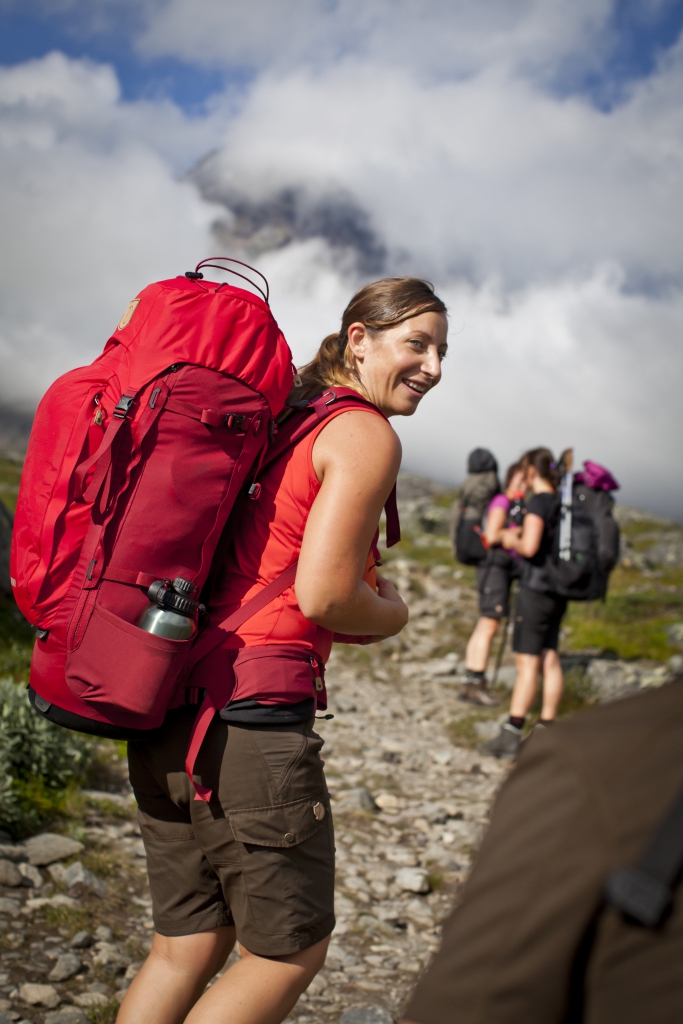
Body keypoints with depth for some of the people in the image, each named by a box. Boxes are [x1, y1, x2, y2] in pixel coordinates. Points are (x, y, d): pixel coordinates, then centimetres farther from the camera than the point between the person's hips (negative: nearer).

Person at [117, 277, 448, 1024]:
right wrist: (392, 614, 4)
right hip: (250, 717, -8)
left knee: (186, 948, 18)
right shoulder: (366, 436, -7)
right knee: (293, 950, 10)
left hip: (168, 710, 8)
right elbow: (323, 594, -16)